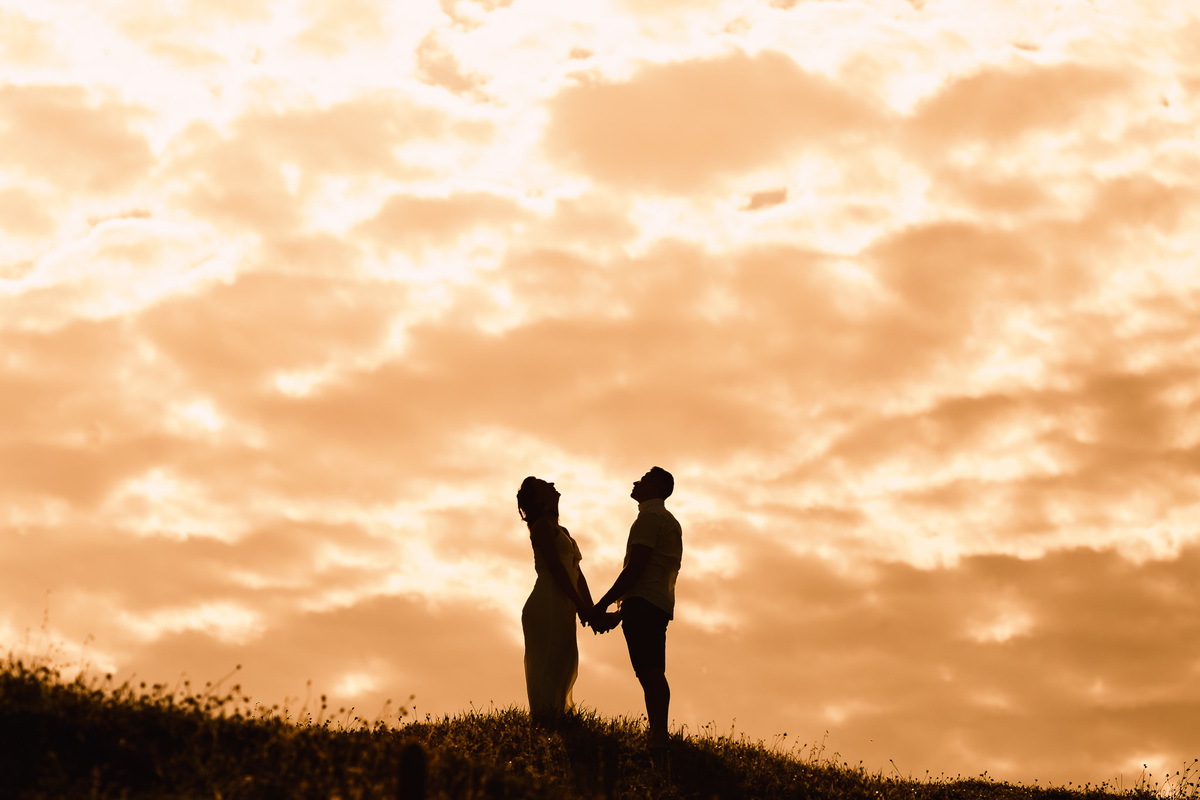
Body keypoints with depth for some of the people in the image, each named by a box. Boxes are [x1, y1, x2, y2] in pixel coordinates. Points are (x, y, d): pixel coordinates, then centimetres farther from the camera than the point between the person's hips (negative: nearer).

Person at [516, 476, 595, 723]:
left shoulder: (561, 531, 27)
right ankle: (545, 721, -21)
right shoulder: (542, 525, -1)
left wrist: (590, 609, 11)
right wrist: (580, 605, -15)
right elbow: (555, 567, -12)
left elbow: (578, 575, 22)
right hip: (548, 606, -9)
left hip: (560, 609, 9)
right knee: (550, 669, -16)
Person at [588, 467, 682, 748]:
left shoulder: (650, 516, -4)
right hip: (660, 603, 10)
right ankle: (659, 739, 2)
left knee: (650, 673, -18)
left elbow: (635, 567, -14)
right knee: (652, 674, 7)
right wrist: (620, 614, 25)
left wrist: (602, 605, -13)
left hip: (644, 602, -10)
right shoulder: (670, 522, 27)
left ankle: (658, 738, -27)